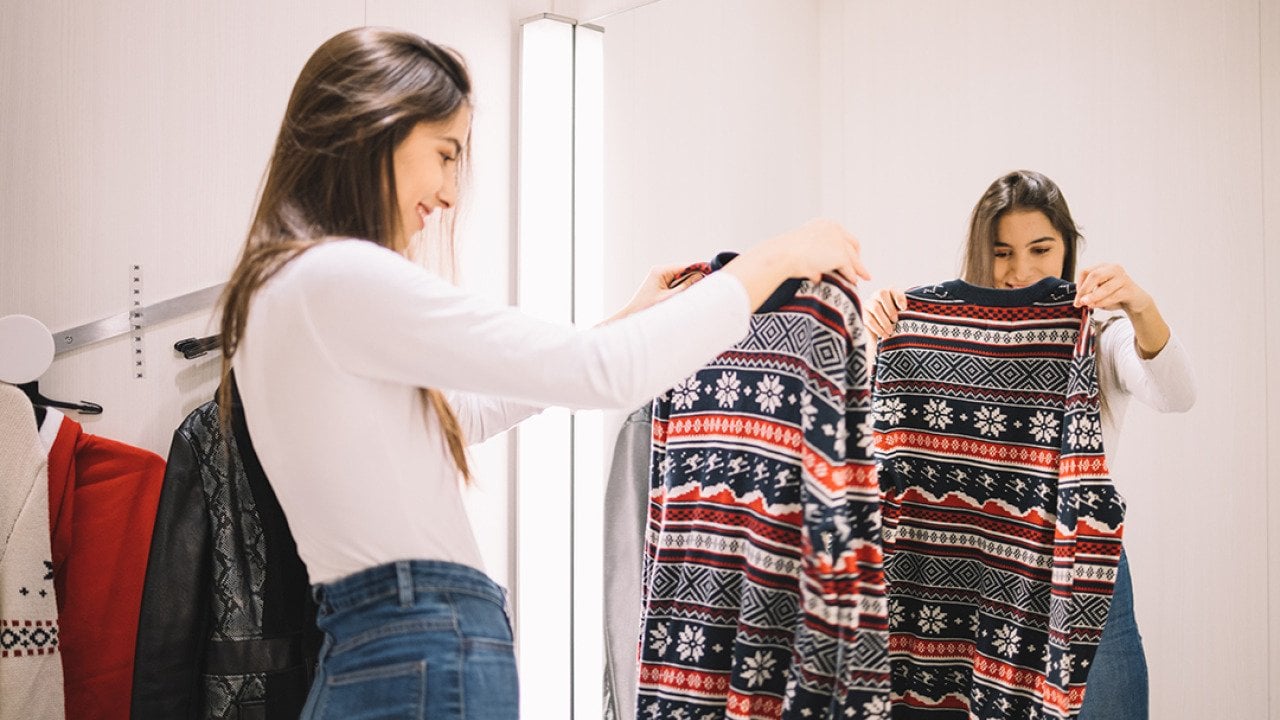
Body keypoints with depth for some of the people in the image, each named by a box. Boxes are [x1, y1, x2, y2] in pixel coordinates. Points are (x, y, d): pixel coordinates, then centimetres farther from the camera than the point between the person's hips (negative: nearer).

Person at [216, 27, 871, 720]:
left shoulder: (279, 287, 14)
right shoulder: (340, 277, -16)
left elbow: (459, 416, 24)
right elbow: (602, 373, -19)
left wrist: (627, 321, 23)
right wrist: (773, 259, -7)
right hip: (430, 662, -10)